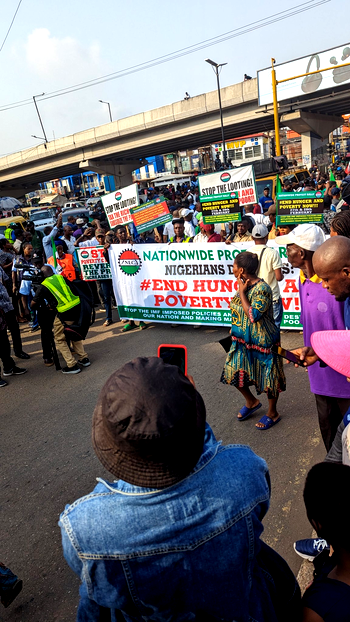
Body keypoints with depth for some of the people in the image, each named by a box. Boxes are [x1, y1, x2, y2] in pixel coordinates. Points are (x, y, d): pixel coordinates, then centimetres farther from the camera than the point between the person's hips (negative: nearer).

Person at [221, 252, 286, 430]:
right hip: (242, 340, 8)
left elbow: (253, 315, -28)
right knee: (234, 372, 11)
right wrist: (235, 331, 19)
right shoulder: (244, 285, 3)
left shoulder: (262, 289, -22)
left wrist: (241, 293, -23)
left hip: (262, 341, -8)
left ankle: (272, 413, 29)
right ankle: (251, 402, 37)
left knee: (268, 377, 8)